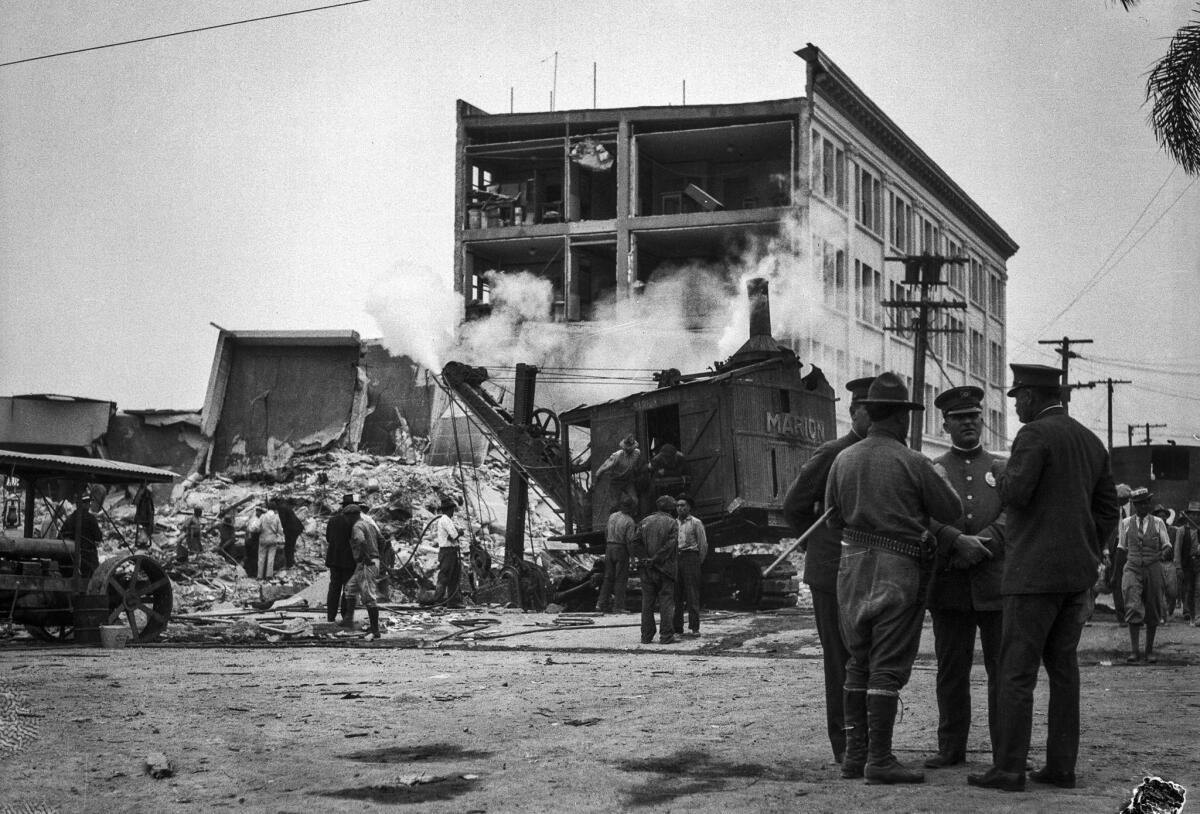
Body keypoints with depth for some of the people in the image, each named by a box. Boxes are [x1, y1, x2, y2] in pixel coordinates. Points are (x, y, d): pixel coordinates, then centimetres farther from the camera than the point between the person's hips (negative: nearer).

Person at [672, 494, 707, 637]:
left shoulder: (696, 523, 1)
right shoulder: (673, 523, 14)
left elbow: (703, 544, 3)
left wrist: (699, 561, 4)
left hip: (690, 557, -4)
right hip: (675, 559, 4)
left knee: (692, 594, -6)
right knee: (676, 594, 3)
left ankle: (694, 627, -5)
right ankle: (677, 627, 8)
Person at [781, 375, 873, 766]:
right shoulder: (832, 454, -8)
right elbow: (794, 505, -2)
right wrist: (816, 543, 4)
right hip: (835, 574, -5)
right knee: (842, 660, 0)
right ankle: (844, 745, 7)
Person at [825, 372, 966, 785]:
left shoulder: (843, 460, 3)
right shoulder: (913, 463, -11)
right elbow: (951, 511, -3)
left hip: (852, 565, 5)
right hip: (898, 569, -5)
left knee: (858, 663, 13)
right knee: (888, 667, -2)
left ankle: (854, 753, 15)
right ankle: (879, 759, -3)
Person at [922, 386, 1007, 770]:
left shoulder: (1003, 469, 13)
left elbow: (1012, 517, -1)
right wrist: (959, 540, -18)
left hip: (995, 583, 0)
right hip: (949, 586, 0)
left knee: (1003, 669, -1)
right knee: (951, 670, 3)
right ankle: (951, 747, 11)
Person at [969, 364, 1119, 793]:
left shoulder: (1034, 434, -10)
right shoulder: (1090, 441, 14)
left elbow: (1016, 494, -21)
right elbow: (1107, 509, 14)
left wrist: (1005, 479, 0)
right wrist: (1085, 558, 17)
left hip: (1035, 572, -8)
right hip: (1078, 574, 8)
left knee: (1017, 672, -5)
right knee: (1062, 667, 11)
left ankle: (1008, 768, -5)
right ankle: (1061, 766, 11)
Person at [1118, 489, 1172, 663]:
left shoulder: (1158, 523, 6)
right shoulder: (1126, 523, 7)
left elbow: (1167, 545, 7)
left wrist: (1165, 552, -14)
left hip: (1153, 569, 1)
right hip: (1132, 569, -1)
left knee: (1152, 612, 6)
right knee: (1133, 608, -16)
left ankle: (1149, 650, 18)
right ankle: (1134, 650, -17)